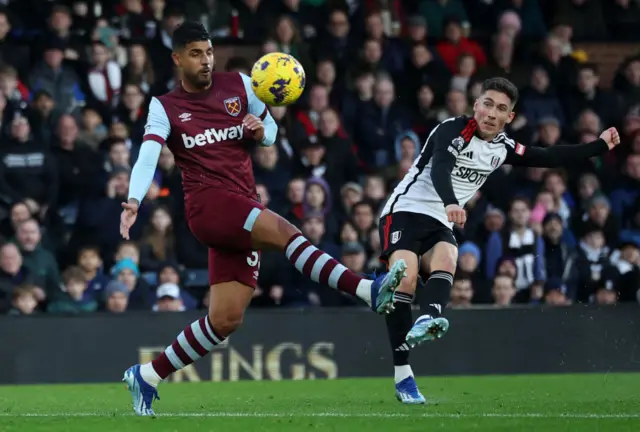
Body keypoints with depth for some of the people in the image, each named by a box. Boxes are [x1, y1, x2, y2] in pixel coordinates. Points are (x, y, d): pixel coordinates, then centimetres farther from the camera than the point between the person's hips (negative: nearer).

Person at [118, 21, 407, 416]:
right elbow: (148, 156, -13)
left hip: (243, 212, 5)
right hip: (207, 204, -5)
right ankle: (370, 291, -44)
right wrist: (133, 201, -31)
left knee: (227, 319, 0)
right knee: (282, 230, -32)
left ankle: (147, 377, 14)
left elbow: (271, 130, 22)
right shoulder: (165, 108, 3)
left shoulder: (239, 86, 12)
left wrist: (261, 130, -3)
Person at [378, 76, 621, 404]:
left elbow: (549, 158, 21)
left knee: (445, 262, -27)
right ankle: (402, 374, -25)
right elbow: (440, 168, -30)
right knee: (405, 277, -24)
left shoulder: (502, 148, 9)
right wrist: (450, 203, -49)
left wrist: (600, 145, 23)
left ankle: (428, 320, -57)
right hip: (405, 211, -6)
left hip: (439, 224, 6)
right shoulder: (452, 130, -13)